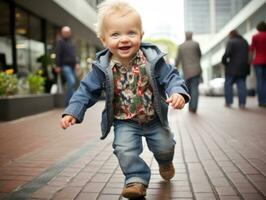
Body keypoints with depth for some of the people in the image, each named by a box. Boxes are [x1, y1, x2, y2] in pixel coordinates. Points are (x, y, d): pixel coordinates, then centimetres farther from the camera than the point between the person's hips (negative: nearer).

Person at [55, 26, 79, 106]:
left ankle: (67, 103, 15)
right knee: (71, 81, -23)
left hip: (72, 66, 8)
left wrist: (76, 63, 16)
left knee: (71, 83, 8)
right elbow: (58, 54, -9)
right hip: (65, 65, -8)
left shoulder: (70, 42, 21)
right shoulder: (60, 41, -3)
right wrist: (58, 66, -15)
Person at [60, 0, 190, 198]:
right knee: (125, 150, -18)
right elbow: (87, 90, -8)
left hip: (155, 119, 1)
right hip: (125, 122, 0)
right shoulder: (102, 67, -16)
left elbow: (170, 77, -14)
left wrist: (177, 92, -36)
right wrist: (73, 111, -17)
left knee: (165, 146, 14)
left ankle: (165, 162, 49)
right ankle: (137, 178, 6)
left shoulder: (153, 59, -18)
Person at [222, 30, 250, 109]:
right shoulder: (244, 42, 14)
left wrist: (224, 61, -2)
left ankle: (228, 102, 6)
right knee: (242, 85, 7)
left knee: (228, 84, 7)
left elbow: (227, 53, -17)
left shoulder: (231, 42, -8)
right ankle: (242, 103, 5)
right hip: (243, 67, 5)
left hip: (232, 67, -5)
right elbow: (248, 54, 16)